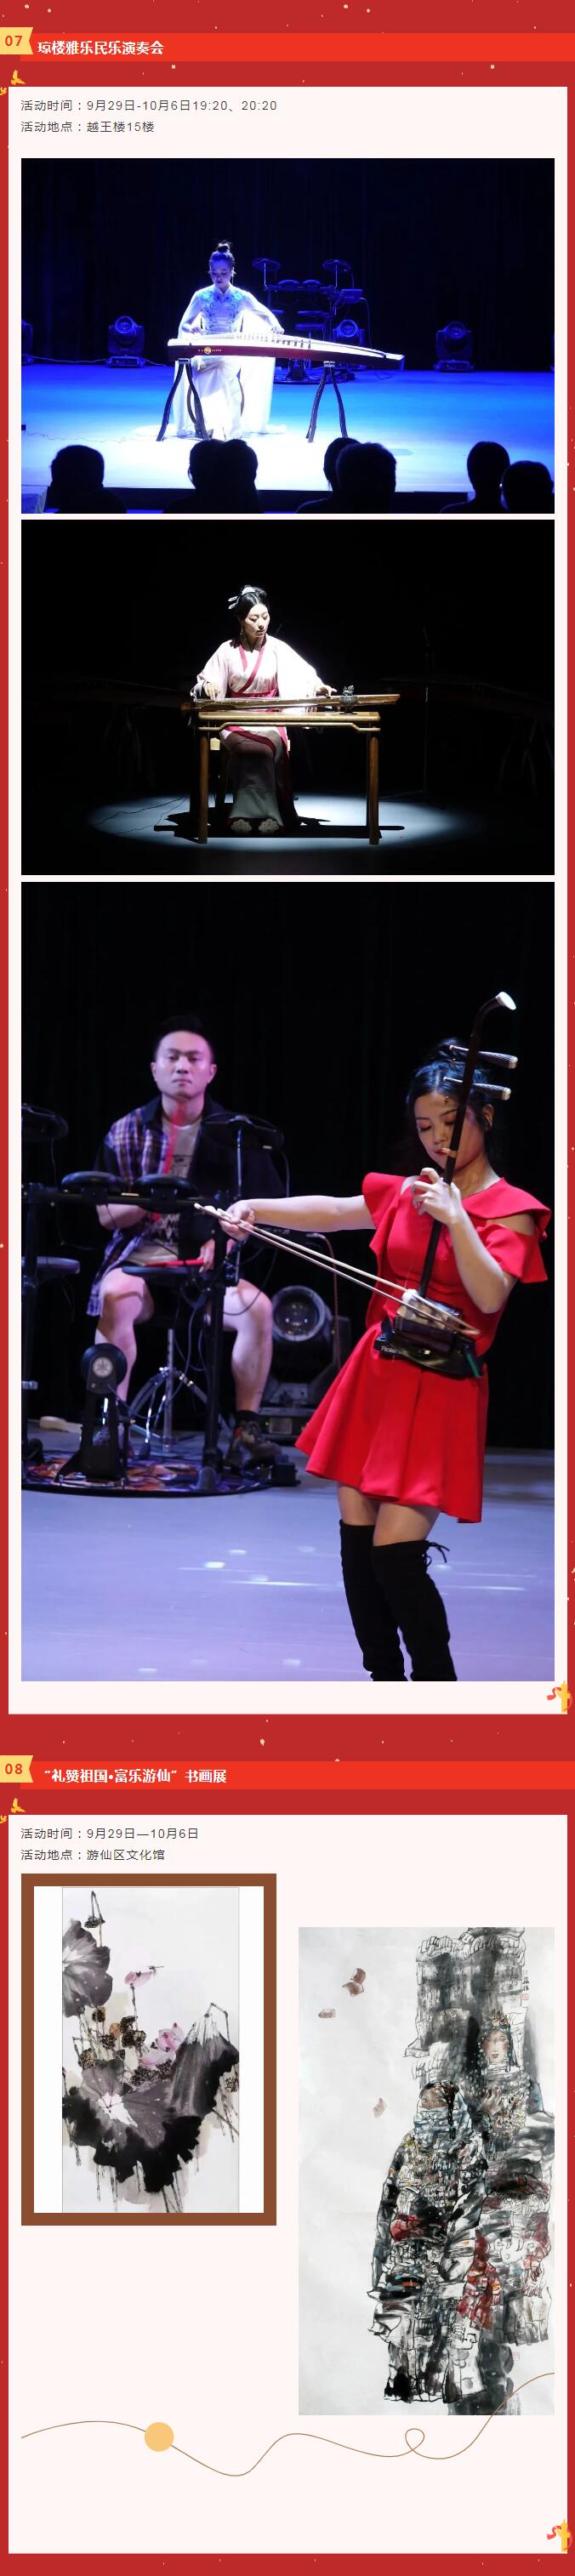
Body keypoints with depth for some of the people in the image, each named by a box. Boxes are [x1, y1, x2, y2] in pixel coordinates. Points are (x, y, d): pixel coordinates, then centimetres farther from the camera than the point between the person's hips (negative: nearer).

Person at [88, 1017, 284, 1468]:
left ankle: (246, 1429, -16)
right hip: (139, 1261, 0)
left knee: (257, 1307, -29)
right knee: (116, 1297, -35)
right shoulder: (125, 1133, 5)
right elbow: (106, 1216, 5)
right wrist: (141, 1203, -16)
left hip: (208, 1266, 1)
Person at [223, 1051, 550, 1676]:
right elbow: (328, 1212, 13)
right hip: (374, 1376, 6)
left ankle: (436, 1679, 2)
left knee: (395, 1550, -12)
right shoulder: (406, 1192, 11)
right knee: (356, 1536, 5)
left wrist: (455, 1217, -24)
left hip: (437, 1391, -6)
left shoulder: (510, 1211, -5)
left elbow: (490, 1297, -18)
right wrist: (254, 1208, 0)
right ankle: (384, 1678, 16)